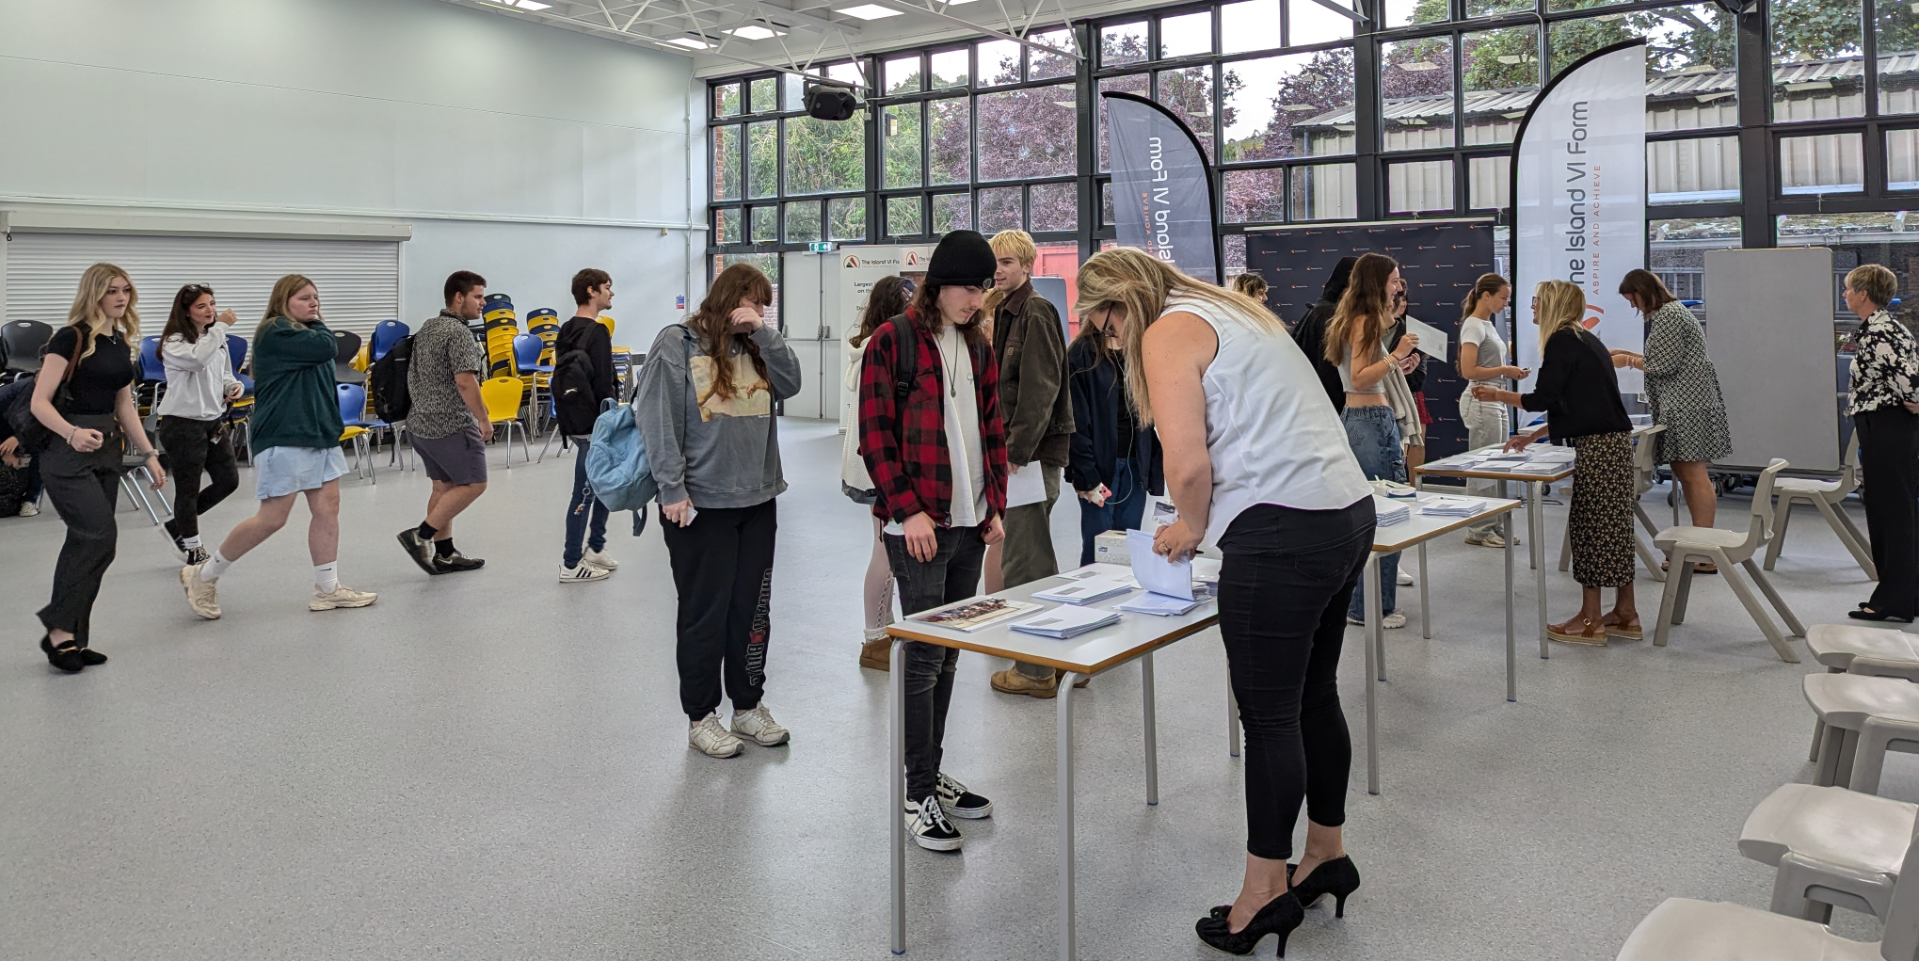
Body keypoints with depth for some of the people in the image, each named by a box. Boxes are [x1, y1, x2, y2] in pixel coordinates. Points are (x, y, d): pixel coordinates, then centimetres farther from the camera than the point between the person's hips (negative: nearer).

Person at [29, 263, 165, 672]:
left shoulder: (121, 343, 12)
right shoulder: (70, 338, -10)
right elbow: (40, 402, -15)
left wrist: (149, 454, 15)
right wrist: (72, 433, -32)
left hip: (107, 450, 7)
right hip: (67, 453, -7)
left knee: (84, 544, 7)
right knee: (101, 535, -16)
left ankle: (71, 639, 13)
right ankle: (59, 629, -5)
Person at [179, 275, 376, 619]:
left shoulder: (303, 332, 18)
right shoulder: (276, 332, -11)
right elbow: (326, 347, -21)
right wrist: (316, 323, -1)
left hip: (318, 435, 9)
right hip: (283, 438, -9)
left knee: (328, 508, 4)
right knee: (272, 518, -5)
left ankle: (328, 589, 10)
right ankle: (204, 575, 12)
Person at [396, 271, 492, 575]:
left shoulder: (427, 327, 14)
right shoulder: (458, 332, -16)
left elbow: (414, 374, 20)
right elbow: (464, 381, -24)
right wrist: (483, 419, -17)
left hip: (421, 421, 10)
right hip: (451, 424, -10)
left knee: (444, 485, 14)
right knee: (473, 483, -3)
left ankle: (443, 554, 17)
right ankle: (420, 535, -6)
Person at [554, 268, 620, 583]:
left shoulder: (566, 331, 13)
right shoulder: (596, 332, -15)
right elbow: (603, 385, -19)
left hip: (574, 419, 10)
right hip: (593, 425, -10)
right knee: (585, 493, -3)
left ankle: (595, 548, 26)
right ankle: (571, 564, 2)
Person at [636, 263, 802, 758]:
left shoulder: (754, 347, 13)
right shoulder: (677, 344, -6)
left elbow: (790, 382, 1)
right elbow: (657, 418, -12)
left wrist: (763, 333, -6)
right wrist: (673, 490, -16)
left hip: (757, 501, 6)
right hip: (700, 507, -6)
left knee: (751, 610, 13)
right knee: (705, 614, 3)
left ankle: (748, 706, 27)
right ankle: (700, 718, 16)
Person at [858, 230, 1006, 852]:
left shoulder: (979, 347, 15)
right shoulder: (893, 342, -5)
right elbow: (876, 436, -10)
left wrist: (995, 509, 11)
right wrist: (909, 510, -15)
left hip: (970, 524, 7)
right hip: (918, 526, -6)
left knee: (948, 656, 12)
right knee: (923, 655, -4)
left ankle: (931, 775, 24)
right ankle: (918, 796, 5)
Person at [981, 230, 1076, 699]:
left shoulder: (1035, 312, -12)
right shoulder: (1008, 312, 18)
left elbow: (1040, 388, -19)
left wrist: (1016, 450, -20)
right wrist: (1007, 448, 13)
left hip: (1033, 454, -10)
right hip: (1019, 451, 10)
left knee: (1022, 563, -5)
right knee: (1037, 560, 16)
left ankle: (1035, 671, 4)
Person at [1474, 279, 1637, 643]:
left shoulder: (1562, 341, -11)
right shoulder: (1584, 340, 19)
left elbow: (1543, 398, -13)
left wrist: (1498, 394, 3)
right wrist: (1534, 436, 25)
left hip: (1598, 448, -9)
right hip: (1614, 442, 9)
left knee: (1590, 527, -3)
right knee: (1614, 526, 13)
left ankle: (1590, 620, 2)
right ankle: (1625, 614, 19)